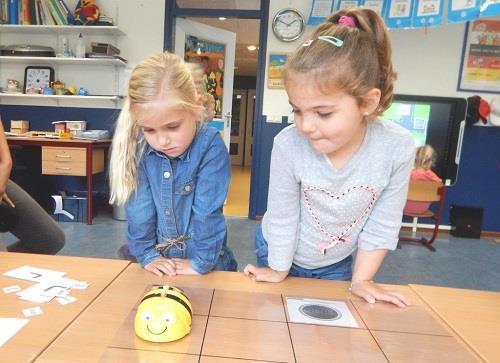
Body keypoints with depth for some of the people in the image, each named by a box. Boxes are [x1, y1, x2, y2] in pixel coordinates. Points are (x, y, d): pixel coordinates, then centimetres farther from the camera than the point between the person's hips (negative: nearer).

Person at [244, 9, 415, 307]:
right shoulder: (288, 144, -32)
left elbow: (383, 222, -15)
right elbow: (282, 216, -19)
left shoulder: (398, 147, -28)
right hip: (282, 254, 0)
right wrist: (278, 272, -6)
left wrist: (361, 280, -7)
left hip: (337, 262, 1)